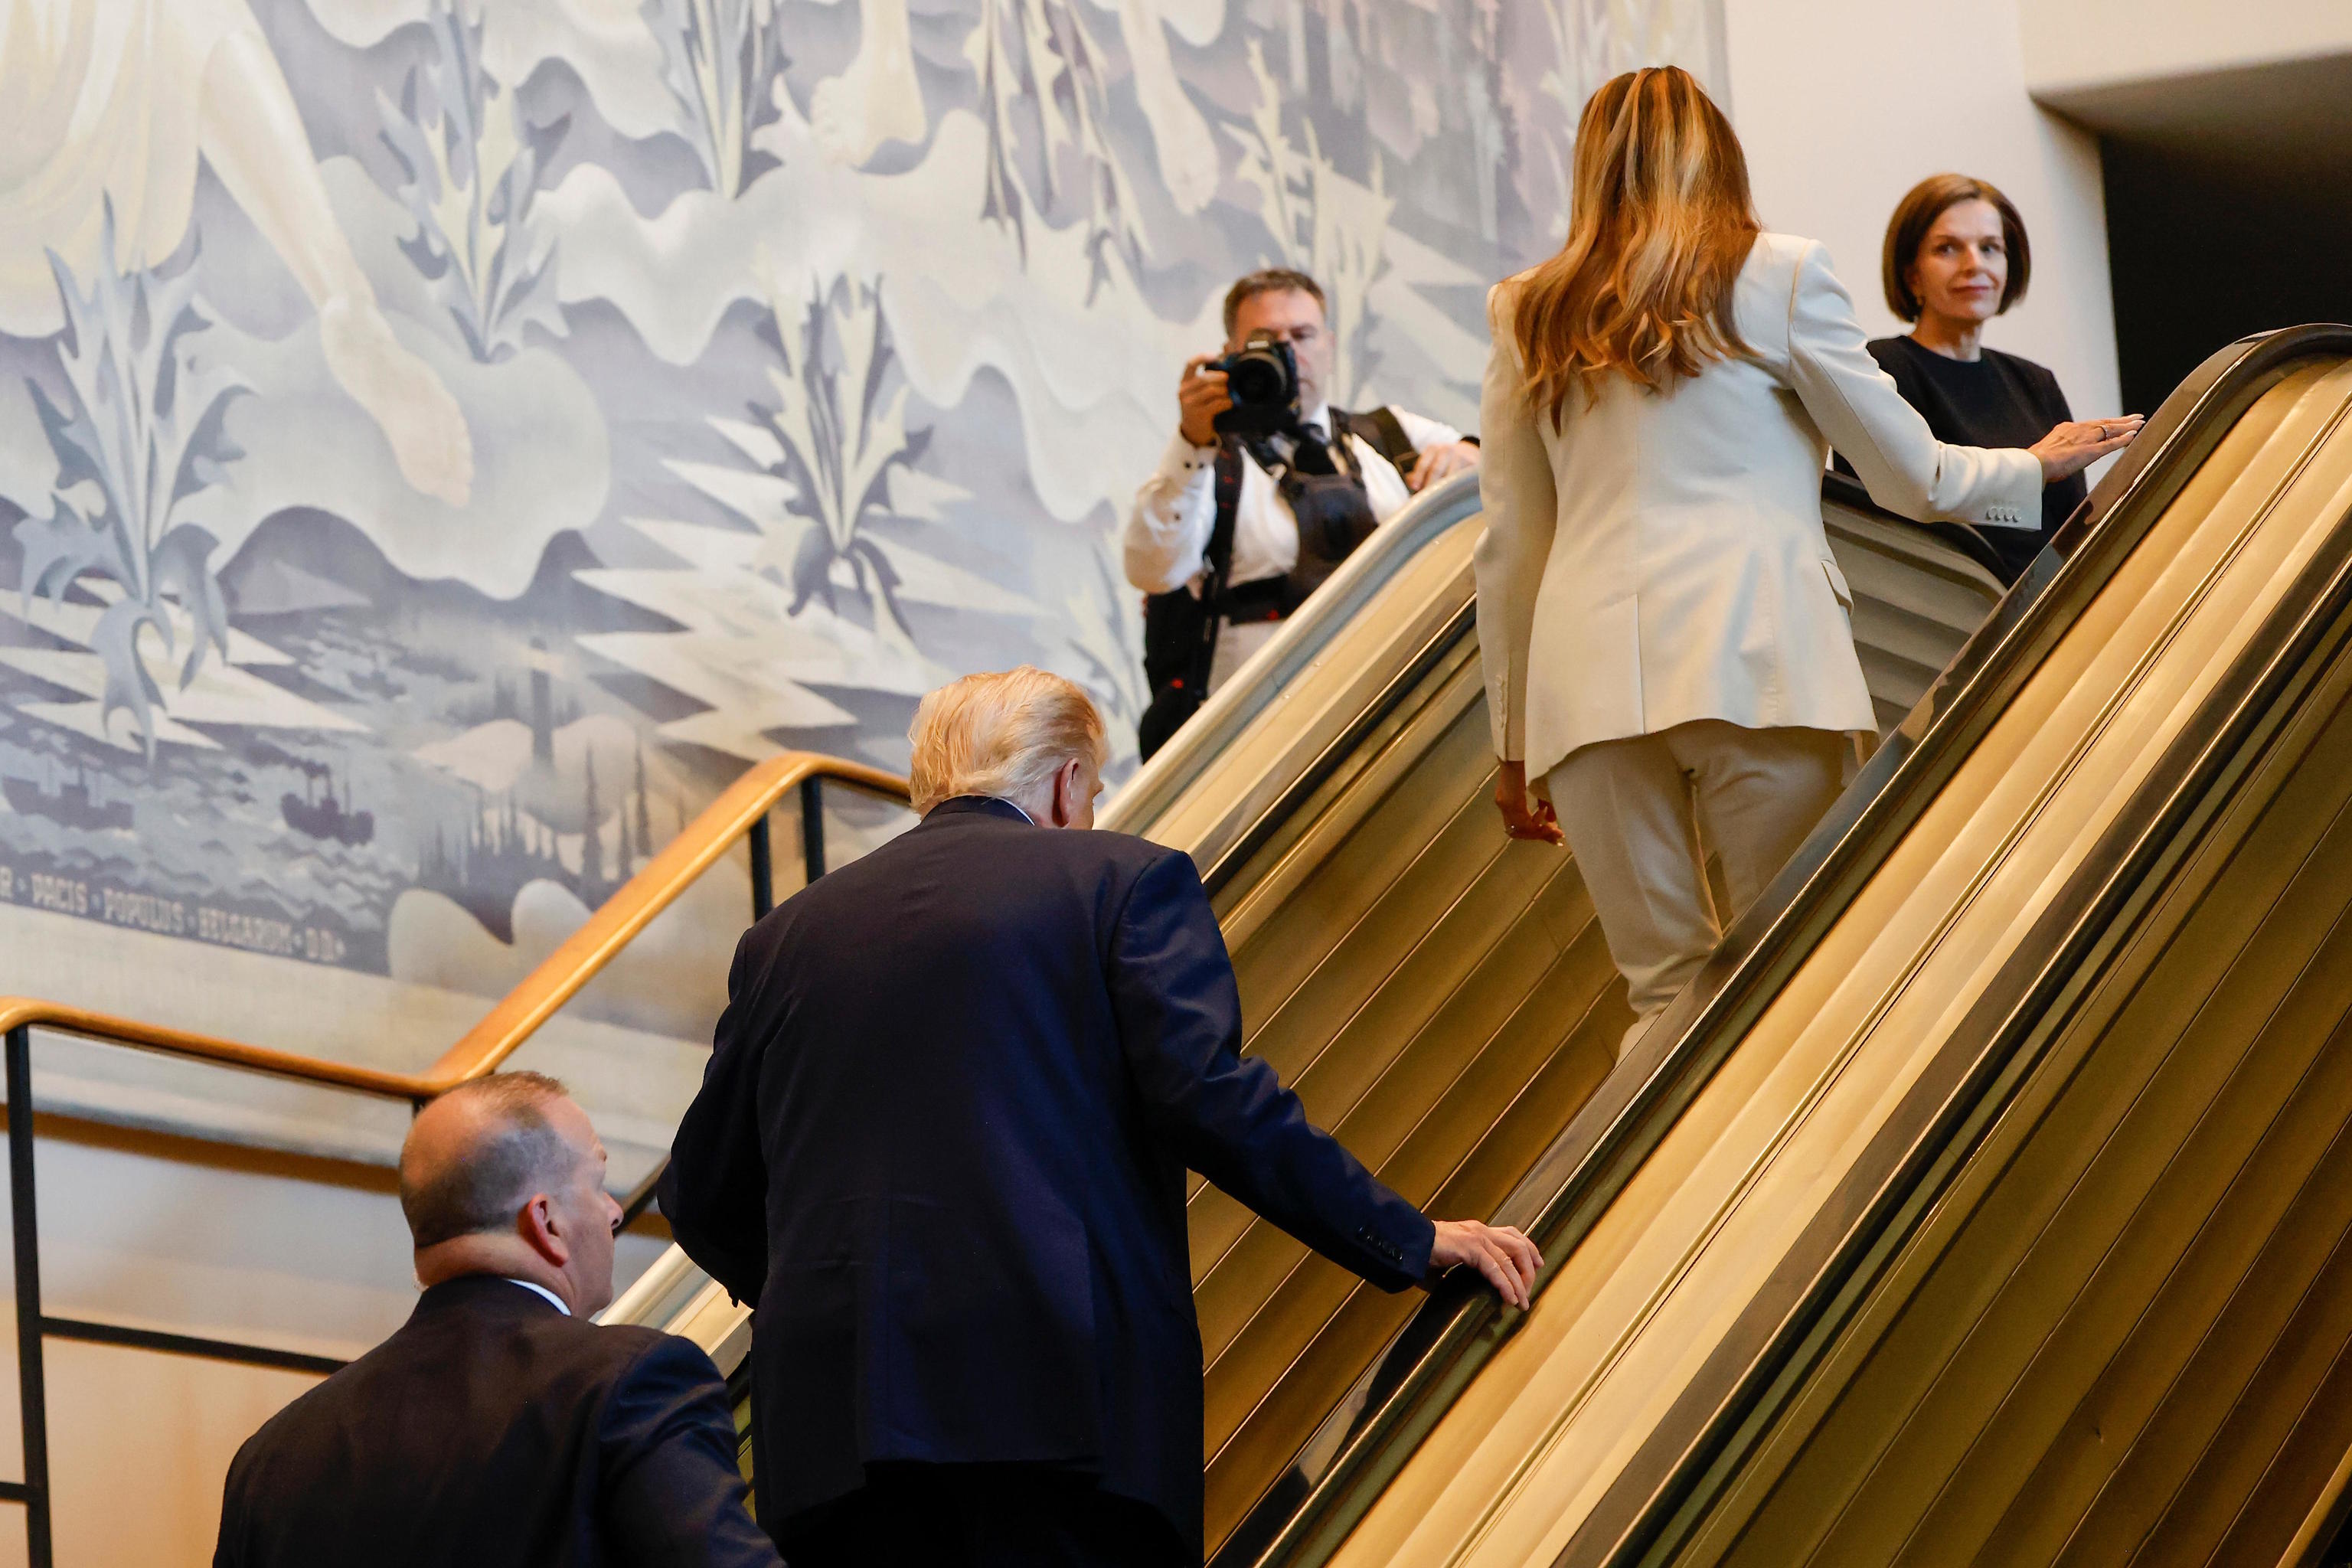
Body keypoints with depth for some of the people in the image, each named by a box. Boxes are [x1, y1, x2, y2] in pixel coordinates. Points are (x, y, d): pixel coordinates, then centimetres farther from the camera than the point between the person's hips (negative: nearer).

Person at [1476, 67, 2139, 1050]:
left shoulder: (1526, 315, 16)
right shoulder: (1778, 276, 8)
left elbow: (1507, 552, 17)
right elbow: (1912, 479, 13)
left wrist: (1514, 743, 23)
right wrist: (2035, 467, 32)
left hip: (1588, 676, 3)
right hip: (1756, 658, -3)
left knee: (1666, 997, 3)